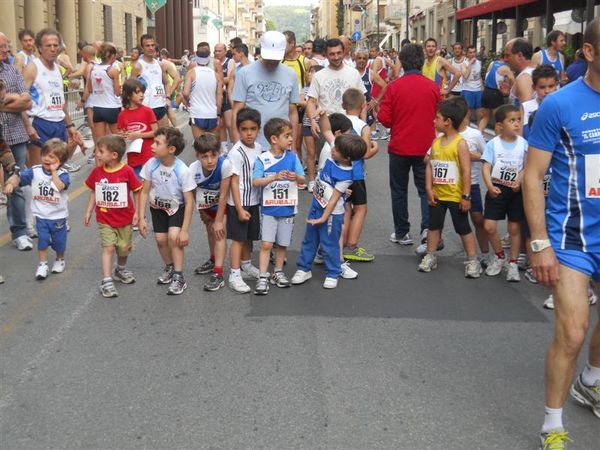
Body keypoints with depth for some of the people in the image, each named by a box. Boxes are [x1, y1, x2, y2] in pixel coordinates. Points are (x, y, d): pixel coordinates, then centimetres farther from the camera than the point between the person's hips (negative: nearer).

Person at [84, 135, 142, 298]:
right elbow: (93, 192, 7)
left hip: (124, 218, 0)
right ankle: (107, 281, -7)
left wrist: (137, 213, -7)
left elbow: (136, 192, -5)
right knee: (108, 247, -8)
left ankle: (121, 269, 42)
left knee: (124, 247, 14)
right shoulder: (97, 172, -4)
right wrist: (88, 212, 5)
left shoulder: (127, 171, -14)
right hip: (105, 219, 1)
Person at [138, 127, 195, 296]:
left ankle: (179, 277, -6)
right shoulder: (151, 164, -21)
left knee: (174, 237, -19)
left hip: (177, 208, -3)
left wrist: (185, 230, -24)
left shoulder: (182, 170, -31)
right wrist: (141, 218, -11)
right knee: (160, 239, 2)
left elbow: (189, 201, -24)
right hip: (157, 207, 4)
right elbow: (145, 192, -9)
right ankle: (169, 267, 31)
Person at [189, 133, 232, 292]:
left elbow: (223, 196, -28)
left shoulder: (225, 165, -38)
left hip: (222, 204, -3)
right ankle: (214, 260, 45)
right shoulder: (193, 170, -31)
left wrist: (219, 221, -21)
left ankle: (218, 274, -16)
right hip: (206, 204, 4)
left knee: (219, 232, -15)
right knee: (210, 230, 20)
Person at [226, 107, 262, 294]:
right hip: (239, 203, -7)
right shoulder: (236, 152, -18)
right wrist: (239, 208, -19)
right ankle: (234, 275, 4)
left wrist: (261, 197, 13)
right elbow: (234, 182, -17)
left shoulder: (259, 148, 4)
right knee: (238, 238, -2)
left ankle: (246, 267, 35)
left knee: (249, 237, 18)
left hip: (254, 201, 7)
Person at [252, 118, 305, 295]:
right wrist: (274, 177, -27)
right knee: (266, 244, -6)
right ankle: (263, 277, 0)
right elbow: (255, 182, -14)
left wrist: (296, 177, -24)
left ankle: (278, 272, 29)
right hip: (268, 209, -3)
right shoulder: (263, 159, -8)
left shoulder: (293, 157, 0)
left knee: (282, 244, 13)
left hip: (287, 209, 3)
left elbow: (302, 179, -1)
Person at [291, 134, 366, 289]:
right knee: (309, 240, 18)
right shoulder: (333, 156, -10)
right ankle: (304, 269, 32)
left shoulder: (345, 177, -27)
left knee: (329, 245, 7)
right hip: (316, 206, 8)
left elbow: (334, 199, -23)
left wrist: (323, 218, -20)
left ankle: (332, 275, 25)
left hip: (331, 213, -8)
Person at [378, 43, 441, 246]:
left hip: (399, 147, -1)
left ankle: (402, 233, 17)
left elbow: (384, 119, -9)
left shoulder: (394, 87, -11)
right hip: (425, 147, 1)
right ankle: (427, 227, -7)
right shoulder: (432, 87, -5)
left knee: (399, 191, 12)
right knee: (426, 189, 10)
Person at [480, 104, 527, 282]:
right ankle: (499, 256, 21)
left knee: (514, 228, 5)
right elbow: (486, 167, -11)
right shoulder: (493, 144, -7)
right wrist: (490, 186, -25)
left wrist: (518, 182, -20)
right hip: (496, 189, 0)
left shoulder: (523, 144, -4)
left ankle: (512, 263, 20)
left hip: (515, 191, 1)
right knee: (489, 226, -5)